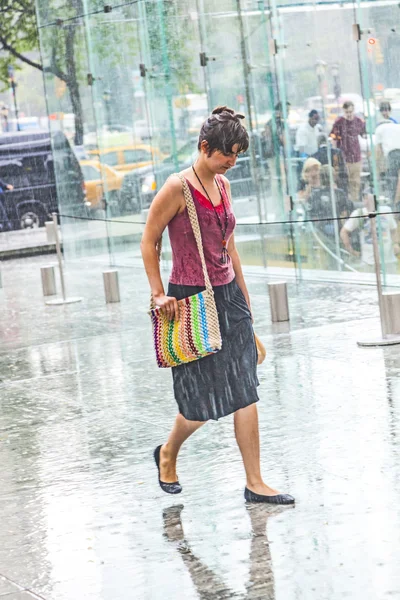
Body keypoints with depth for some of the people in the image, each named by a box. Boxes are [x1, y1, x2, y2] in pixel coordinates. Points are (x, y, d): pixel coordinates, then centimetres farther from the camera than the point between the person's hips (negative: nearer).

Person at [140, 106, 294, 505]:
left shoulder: (222, 184, 8)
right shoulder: (178, 188, -13)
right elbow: (148, 242, -6)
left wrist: (245, 300, 19)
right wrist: (159, 294, -9)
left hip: (228, 296, 7)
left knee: (245, 393, 3)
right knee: (202, 402, -1)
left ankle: (254, 483, 8)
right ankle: (167, 454, 29)